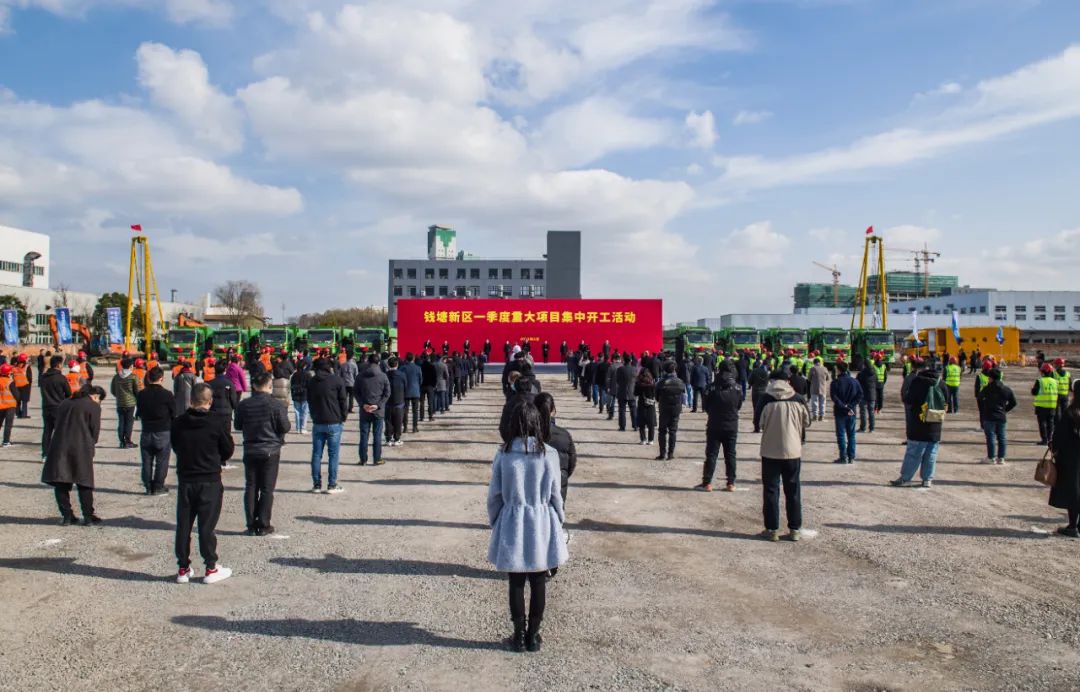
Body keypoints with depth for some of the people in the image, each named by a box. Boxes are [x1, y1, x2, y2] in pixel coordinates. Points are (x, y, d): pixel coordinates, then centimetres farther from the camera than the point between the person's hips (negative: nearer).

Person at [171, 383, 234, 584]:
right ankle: (211, 568, 11)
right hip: (209, 481, -3)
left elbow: (175, 447, 11)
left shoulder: (177, 423, -4)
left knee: (183, 524, 12)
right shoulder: (215, 425, -14)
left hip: (184, 480, 3)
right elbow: (228, 451, -2)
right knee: (207, 525, 3)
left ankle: (183, 568, 19)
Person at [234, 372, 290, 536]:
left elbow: (238, 426, 8)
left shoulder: (244, 405, -3)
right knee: (267, 489, 5)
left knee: (251, 487, 10)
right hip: (270, 451, -3)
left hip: (250, 451, 3)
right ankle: (263, 525, 7)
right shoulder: (277, 405, -13)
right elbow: (285, 428, -10)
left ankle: (251, 525, 11)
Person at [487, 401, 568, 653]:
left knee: (516, 583, 12)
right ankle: (533, 635, 22)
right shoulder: (549, 454, -10)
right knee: (538, 583, 12)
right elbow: (555, 495, -3)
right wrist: (559, 523, 12)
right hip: (541, 526, 0)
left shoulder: (503, 454, -8)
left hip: (512, 525, 0)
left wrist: (495, 523, 13)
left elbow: (495, 494, -1)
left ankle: (519, 635, 21)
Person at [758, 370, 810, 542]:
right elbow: (806, 423, 6)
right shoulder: (798, 400, -4)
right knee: (793, 491, 12)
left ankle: (772, 529, 8)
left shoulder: (767, 399, -9)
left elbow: (759, 423, -3)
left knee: (770, 490, 7)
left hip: (770, 451, -2)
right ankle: (795, 529, 15)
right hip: (793, 451, 2)